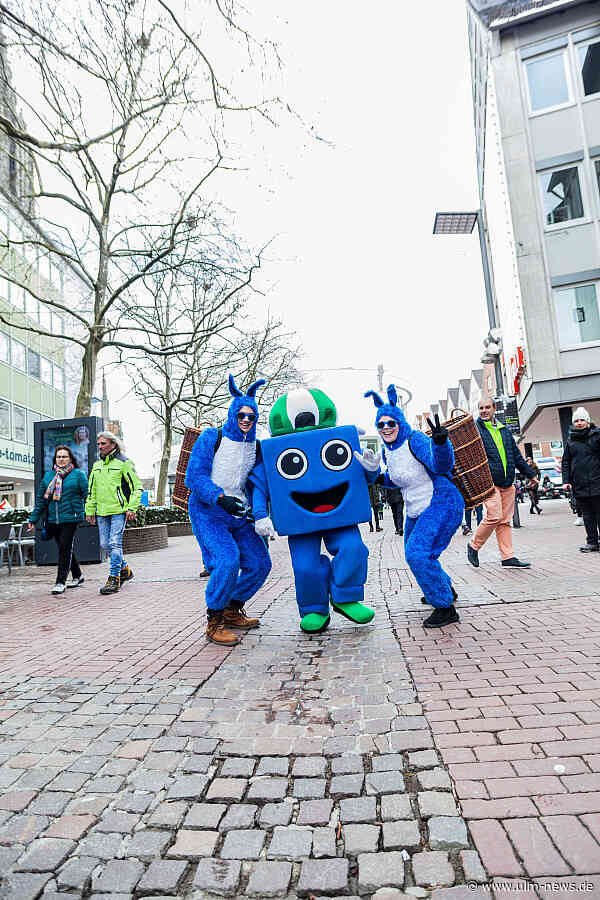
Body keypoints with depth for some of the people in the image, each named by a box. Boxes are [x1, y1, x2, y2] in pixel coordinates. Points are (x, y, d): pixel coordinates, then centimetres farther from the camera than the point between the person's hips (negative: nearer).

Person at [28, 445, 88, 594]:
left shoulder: (78, 474, 0)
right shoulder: (48, 476, 13)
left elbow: (87, 495, -1)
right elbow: (41, 498, 14)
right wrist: (33, 519, 11)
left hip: (70, 518, -5)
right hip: (53, 519, 5)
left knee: (65, 548, -7)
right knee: (64, 549, 13)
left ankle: (60, 582, 0)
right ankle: (77, 576, 29)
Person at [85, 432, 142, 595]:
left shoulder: (124, 463, -5)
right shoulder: (96, 465, 15)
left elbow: (136, 487, -6)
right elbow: (92, 490, 21)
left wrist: (131, 508, -12)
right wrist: (90, 510, 16)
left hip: (118, 510, -7)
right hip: (101, 512, 7)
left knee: (115, 544, -9)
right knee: (105, 545, 9)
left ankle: (114, 578, -1)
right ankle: (124, 570, 28)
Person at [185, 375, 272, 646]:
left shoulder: (256, 447, 7)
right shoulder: (212, 438, -8)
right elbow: (194, 476, -14)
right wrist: (221, 499, -29)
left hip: (239, 515, 6)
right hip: (207, 512, -6)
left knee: (260, 563, 3)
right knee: (227, 560, -24)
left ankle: (231, 611, 25)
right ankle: (214, 621, -4)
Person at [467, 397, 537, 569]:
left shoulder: (504, 430, 19)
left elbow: (516, 455, 26)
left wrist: (530, 474, 28)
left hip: (507, 483, 6)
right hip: (489, 482, -6)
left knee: (505, 520, 7)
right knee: (494, 516, -15)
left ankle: (508, 557, 11)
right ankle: (474, 545, 5)